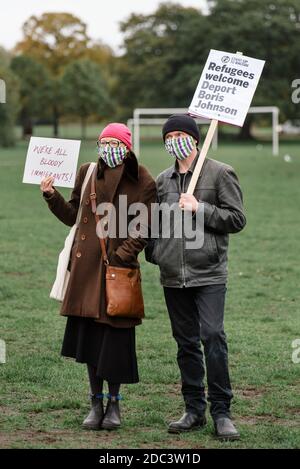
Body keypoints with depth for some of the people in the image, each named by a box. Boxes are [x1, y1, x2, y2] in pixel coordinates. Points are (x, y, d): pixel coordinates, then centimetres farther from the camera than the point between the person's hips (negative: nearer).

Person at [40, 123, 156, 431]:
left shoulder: (143, 183, -4)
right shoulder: (87, 173, 7)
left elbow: (143, 231, -5)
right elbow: (73, 215, 14)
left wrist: (120, 256, -15)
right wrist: (52, 196, 0)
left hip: (120, 267, -3)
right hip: (86, 267, 3)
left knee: (115, 338, 0)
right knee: (88, 334, 6)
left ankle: (114, 403, 16)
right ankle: (96, 403, 18)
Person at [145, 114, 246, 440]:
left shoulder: (220, 174, 0)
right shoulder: (163, 180, 14)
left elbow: (237, 219, -4)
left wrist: (200, 208, -11)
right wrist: (154, 254, 9)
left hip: (209, 274, -5)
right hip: (173, 276, 5)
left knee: (212, 337, -13)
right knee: (186, 343, 9)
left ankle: (221, 411, -6)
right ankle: (194, 410, 16)